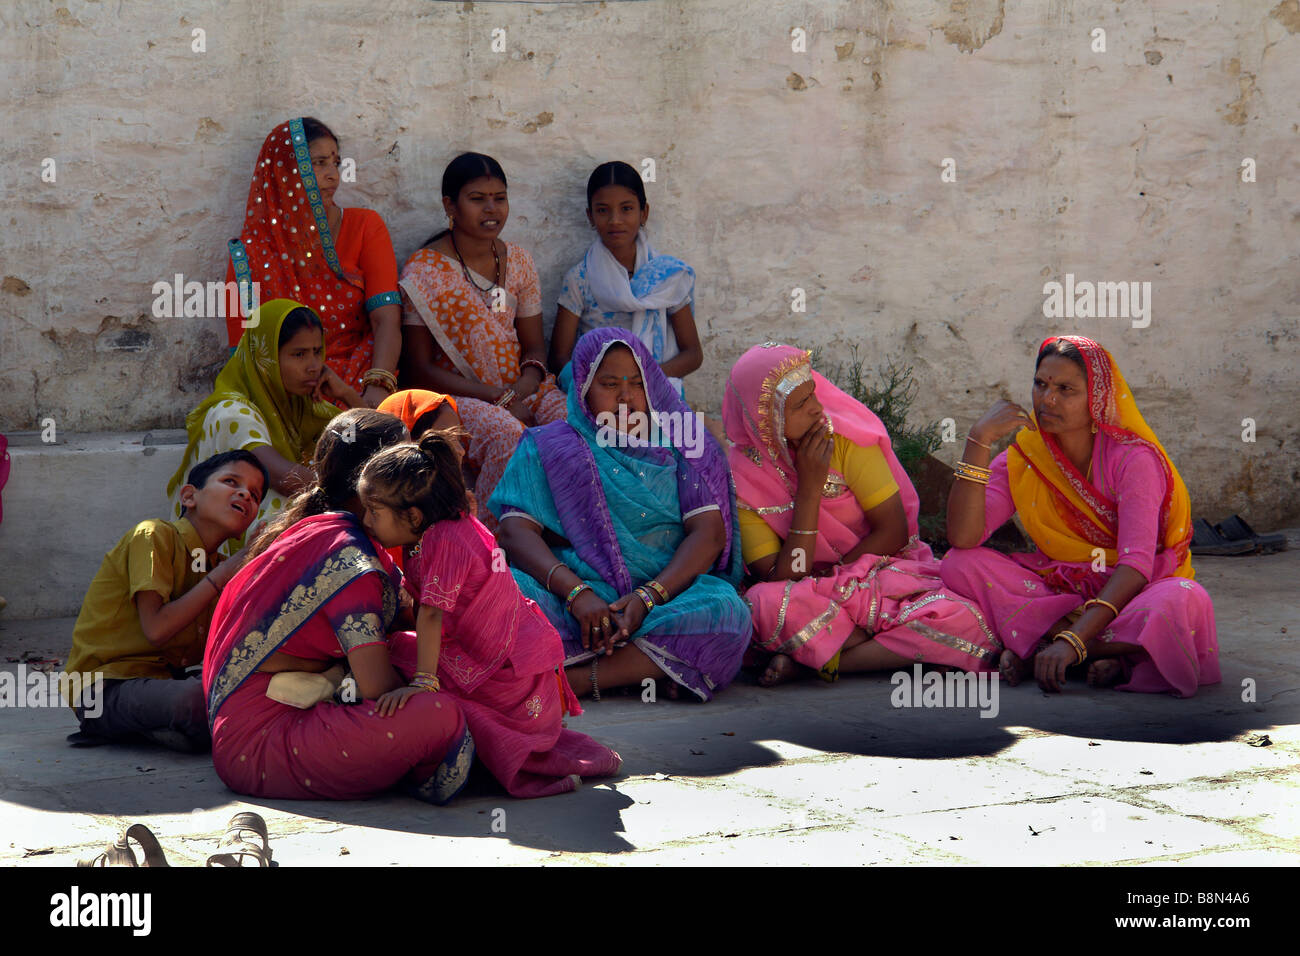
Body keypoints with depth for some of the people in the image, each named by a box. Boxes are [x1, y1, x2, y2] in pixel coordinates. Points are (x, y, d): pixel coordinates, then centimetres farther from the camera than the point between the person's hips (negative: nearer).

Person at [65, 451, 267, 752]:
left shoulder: (215, 566, 16)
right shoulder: (154, 535, -8)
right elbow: (156, 629, -20)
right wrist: (225, 574, -14)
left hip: (160, 681, 9)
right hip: (105, 689, -9)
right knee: (197, 699, -38)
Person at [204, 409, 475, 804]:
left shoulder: (311, 530, 13)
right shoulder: (347, 556, -18)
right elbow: (376, 685, -20)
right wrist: (420, 687, 0)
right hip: (257, 744, -11)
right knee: (439, 716, -26)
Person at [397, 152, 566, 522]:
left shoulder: (518, 262, 11)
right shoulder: (422, 272, -4)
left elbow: (534, 346, 13)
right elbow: (420, 370, -6)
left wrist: (525, 386, -12)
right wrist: (497, 397, -16)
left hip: (519, 387, 5)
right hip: (452, 396, -5)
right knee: (507, 435, -36)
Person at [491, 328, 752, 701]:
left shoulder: (681, 443, 15)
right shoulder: (547, 447, 14)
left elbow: (709, 533, 2)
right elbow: (516, 530, -1)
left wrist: (649, 596, -16)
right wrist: (577, 594, -19)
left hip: (666, 590, 1)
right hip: (569, 596, -1)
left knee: (726, 613, -33)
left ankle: (577, 679, -29)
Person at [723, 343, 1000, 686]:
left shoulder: (845, 435, -7)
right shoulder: (742, 477, -7)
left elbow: (894, 532, -5)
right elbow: (783, 579, -15)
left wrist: (828, 576, -9)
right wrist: (809, 488, -20)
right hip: (813, 599, -2)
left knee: (965, 625, -31)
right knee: (763, 604, -37)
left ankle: (807, 658, -22)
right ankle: (903, 648, -22)